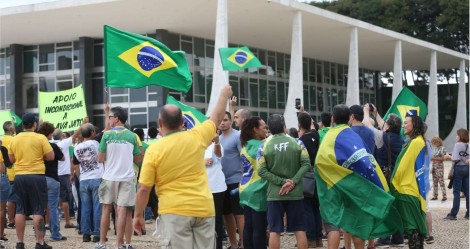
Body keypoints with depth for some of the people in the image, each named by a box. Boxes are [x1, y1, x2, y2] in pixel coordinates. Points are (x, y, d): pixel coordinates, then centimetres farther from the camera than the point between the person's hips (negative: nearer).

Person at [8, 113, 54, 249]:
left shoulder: (14, 139, 6)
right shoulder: (40, 138, -8)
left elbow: (11, 159, 13)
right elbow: (51, 156, -7)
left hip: (19, 177, 4)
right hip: (36, 176, -4)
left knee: (20, 210, 9)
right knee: (38, 210, -1)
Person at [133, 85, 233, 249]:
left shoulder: (154, 150, -8)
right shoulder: (196, 137, 0)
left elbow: (144, 188, -6)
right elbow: (216, 118, 19)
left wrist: (138, 215, 6)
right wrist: (224, 95, 37)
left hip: (175, 212, -4)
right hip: (204, 209, 4)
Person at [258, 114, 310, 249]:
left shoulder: (264, 146, -2)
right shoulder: (297, 142, 0)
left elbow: (261, 171, -9)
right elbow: (306, 163, -9)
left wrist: (281, 182, -10)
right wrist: (293, 182, -14)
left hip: (274, 193, -1)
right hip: (295, 192, 1)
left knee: (274, 230, 1)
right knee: (299, 229, 8)